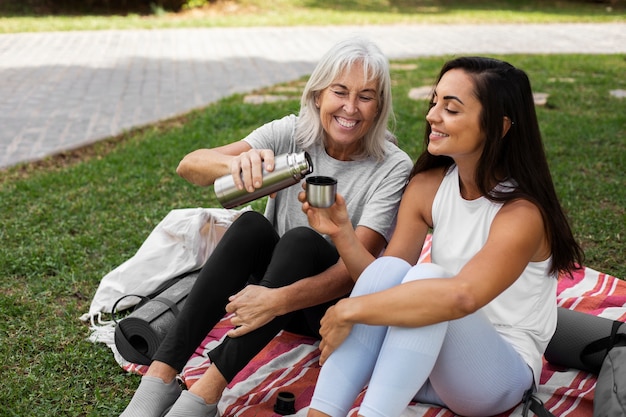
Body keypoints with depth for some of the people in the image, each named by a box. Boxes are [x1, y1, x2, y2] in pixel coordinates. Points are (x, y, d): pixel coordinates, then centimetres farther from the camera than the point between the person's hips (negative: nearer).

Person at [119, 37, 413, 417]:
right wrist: (235, 162, -45)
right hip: (270, 284, 2)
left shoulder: (393, 168, -16)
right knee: (251, 225, -30)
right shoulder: (292, 135, -10)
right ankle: (161, 378, -33)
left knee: (300, 240, -33)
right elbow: (189, 166, -22)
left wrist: (279, 300, -41)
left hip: (335, 300, -2)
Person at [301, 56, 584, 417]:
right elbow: (383, 280, -4)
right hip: (425, 359, 5)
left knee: (427, 277, -31)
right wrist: (343, 233, -22)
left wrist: (350, 310, -35)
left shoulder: (521, 212, -21)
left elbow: (462, 296, -39)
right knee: (391, 267, -25)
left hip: (500, 372, -5)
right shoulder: (426, 187, -2)